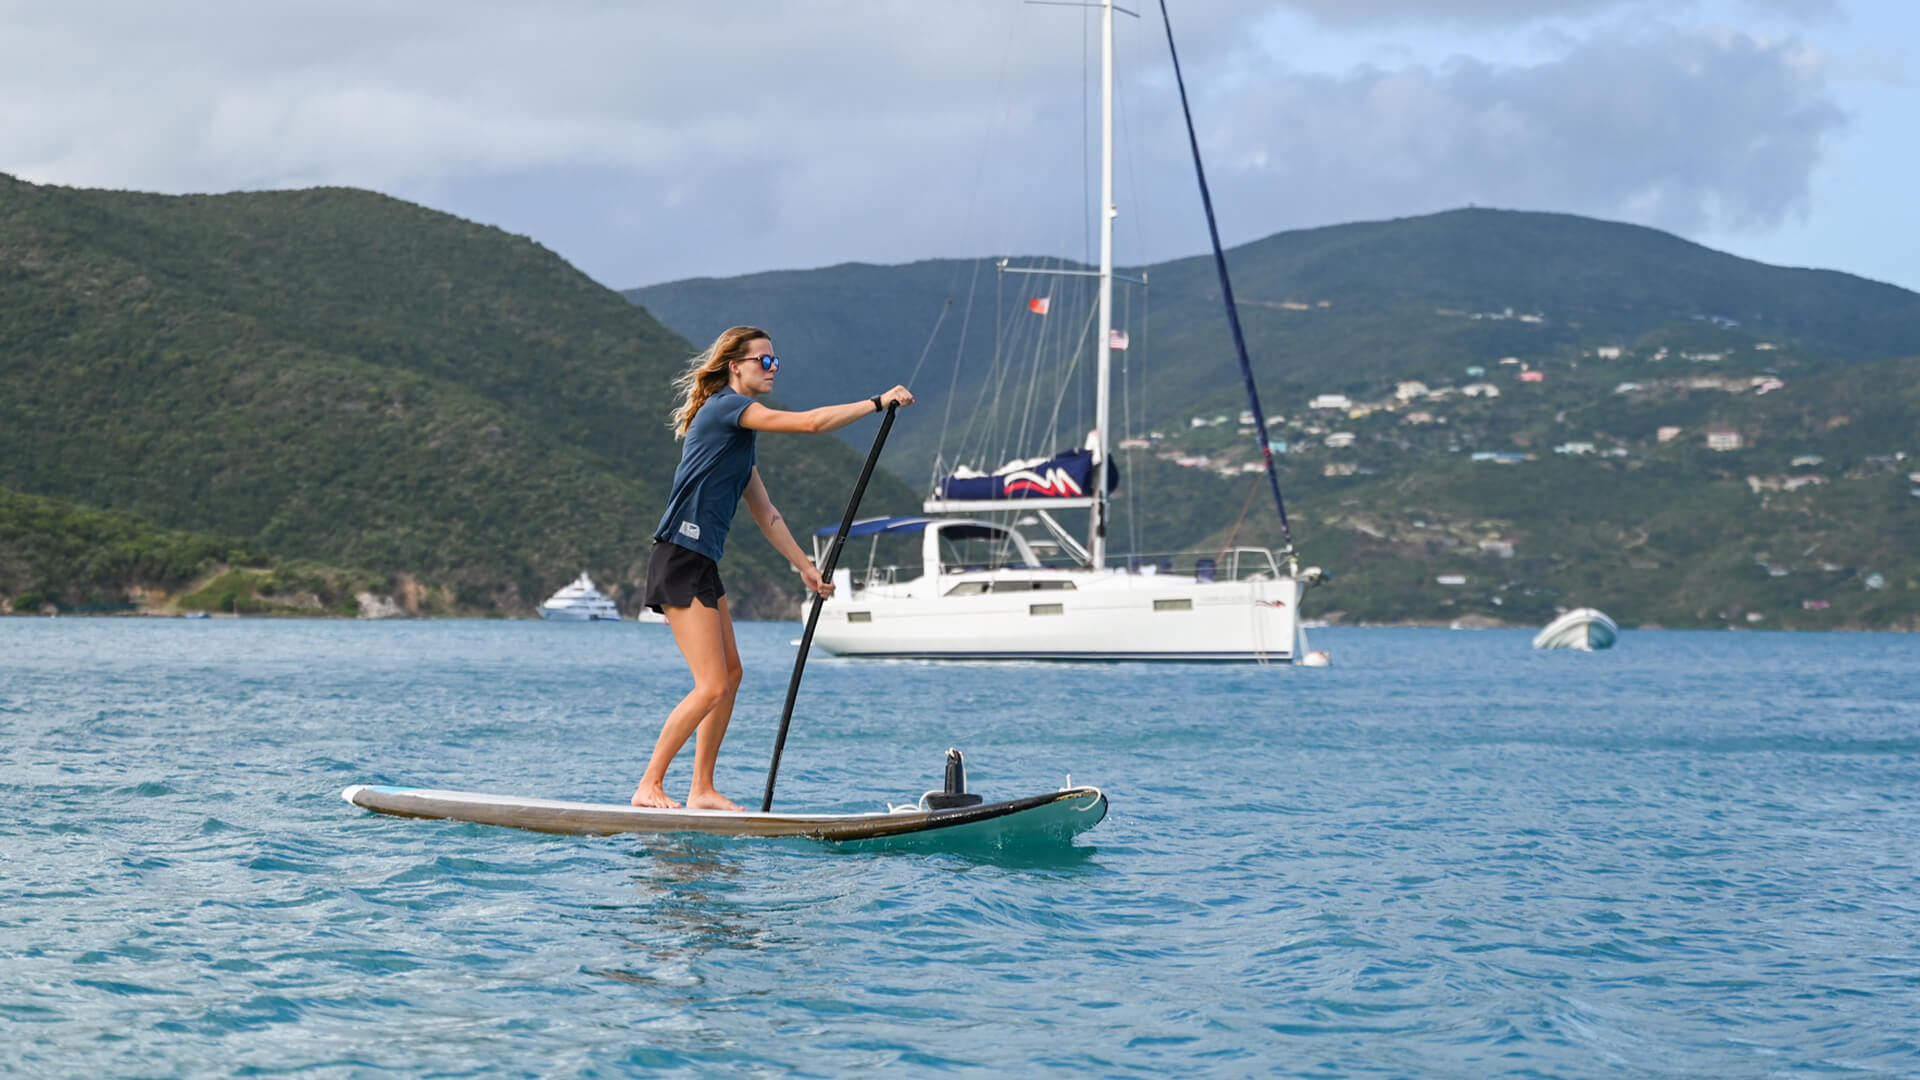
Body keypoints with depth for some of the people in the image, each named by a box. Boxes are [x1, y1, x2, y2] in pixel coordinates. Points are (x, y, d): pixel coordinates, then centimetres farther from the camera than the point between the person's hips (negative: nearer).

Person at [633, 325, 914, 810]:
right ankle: (649, 787, -3)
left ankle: (702, 791, 18)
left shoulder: (739, 432, 19)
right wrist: (878, 403, -11)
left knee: (730, 674, 13)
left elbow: (765, 513, 24)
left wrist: (805, 567, 23)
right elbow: (810, 423, -17)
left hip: (702, 566, 10)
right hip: (680, 561, -10)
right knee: (712, 686, -11)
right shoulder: (726, 407, -10)